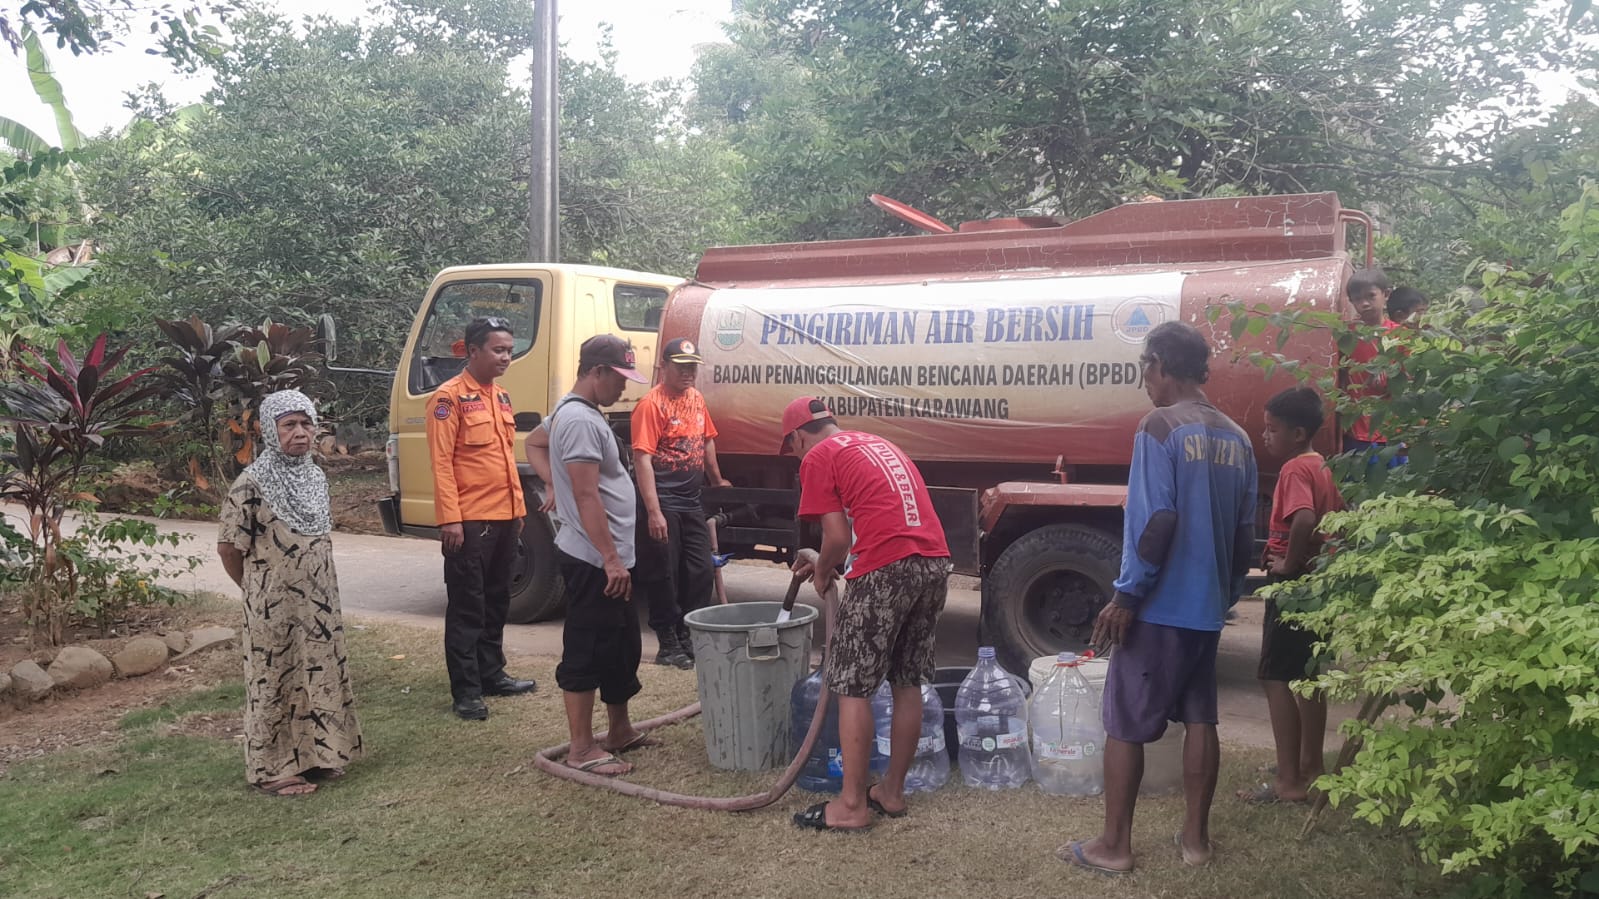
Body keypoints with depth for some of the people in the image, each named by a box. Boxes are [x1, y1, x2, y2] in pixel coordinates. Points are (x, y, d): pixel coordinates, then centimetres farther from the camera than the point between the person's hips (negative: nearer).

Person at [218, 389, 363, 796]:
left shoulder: (316, 478, 5)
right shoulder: (251, 484, -16)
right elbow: (229, 548, -10)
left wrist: (319, 588, 12)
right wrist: (259, 590, 2)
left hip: (318, 602, 6)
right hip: (273, 607, -6)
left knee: (320, 673, 14)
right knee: (276, 680, 4)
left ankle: (316, 754, 29)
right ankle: (273, 769, 17)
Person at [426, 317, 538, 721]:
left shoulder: (501, 397, 14)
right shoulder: (450, 397, -9)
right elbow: (441, 462, -14)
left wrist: (518, 506, 16)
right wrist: (450, 517, -19)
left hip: (505, 517, 8)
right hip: (469, 521, -8)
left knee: (497, 601, 16)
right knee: (467, 606, -1)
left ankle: (491, 673, 28)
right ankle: (465, 690, 5)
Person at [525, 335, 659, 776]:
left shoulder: (570, 411, 13)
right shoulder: (581, 420, -19)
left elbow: (533, 443, 31)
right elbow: (587, 496, -24)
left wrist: (554, 482, 17)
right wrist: (611, 559, -24)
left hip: (606, 558, 11)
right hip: (594, 561, -11)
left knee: (623, 647, 19)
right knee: (586, 653, -2)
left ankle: (620, 730, 32)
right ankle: (582, 748, 8)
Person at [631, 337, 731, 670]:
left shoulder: (696, 398, 10)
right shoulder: (652, 404, -15)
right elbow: (642, 459, -21)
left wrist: (717, 481, 30)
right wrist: (653, 511, -26)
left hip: (692, 502, 8)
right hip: (663, 503, -8)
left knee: (701, 573, 11)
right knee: (664, 576, 2)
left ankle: (689, 638, 23)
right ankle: (668, 644, 13)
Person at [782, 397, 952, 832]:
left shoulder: (818, 457, 3)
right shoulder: (878, 443, 27)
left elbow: (838, 537, -4)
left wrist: (821, 575, 15)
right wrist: (824, 563, 35)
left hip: (885, 570, -8)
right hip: (935, 562, 8)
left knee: (852, 687, 4)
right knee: (908, 683, 16)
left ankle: (852, 805, 8)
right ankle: (893, 791, 27)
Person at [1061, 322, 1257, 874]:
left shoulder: (1160, 428, -13)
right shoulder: (1237, 440, 9)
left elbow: (1157, 521, -21)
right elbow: (1245, 532, 12)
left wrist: (1126, 596, -16)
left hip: (1159, 606, -7)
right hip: (1208, 607, 7)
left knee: (1124, 725, 2)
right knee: (1200, 720, 14)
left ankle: (1114, 845, 9)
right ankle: (1195, 836, 23)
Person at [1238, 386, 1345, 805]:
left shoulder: (1294, 469, -17)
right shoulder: (1322, 467, 12)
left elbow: (1303, 520, -35)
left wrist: (1288, 563, -21)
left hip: (1293, 583, -10)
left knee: (1276, 677, -5)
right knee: (1306, 676, 17)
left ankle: (1289, 781, -3)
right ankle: (1310, 768, 26)